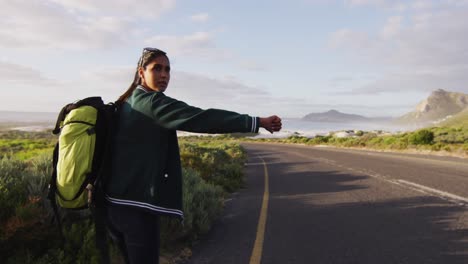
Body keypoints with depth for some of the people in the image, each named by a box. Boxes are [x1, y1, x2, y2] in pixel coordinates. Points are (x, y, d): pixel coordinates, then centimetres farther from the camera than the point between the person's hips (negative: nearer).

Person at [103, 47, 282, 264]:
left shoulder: (127, 103, 14)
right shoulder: (150, 102, -14)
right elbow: (202, 118, -24)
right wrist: (257, 122, -24)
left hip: (116, 200, 10)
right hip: (135, 204, -10)